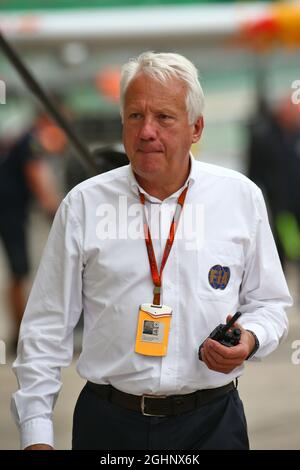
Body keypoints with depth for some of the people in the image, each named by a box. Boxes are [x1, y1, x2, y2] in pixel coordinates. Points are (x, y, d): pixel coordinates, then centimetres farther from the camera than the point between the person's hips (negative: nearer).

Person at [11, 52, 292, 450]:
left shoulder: (242, 197, 1)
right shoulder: (83, 204, -2)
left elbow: (269, 303, 11)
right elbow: (47, 326, 0)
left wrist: (249, 339, -12)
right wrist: (36, 435, -4)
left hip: (210, 421, 0)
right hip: (108, 421, 0)